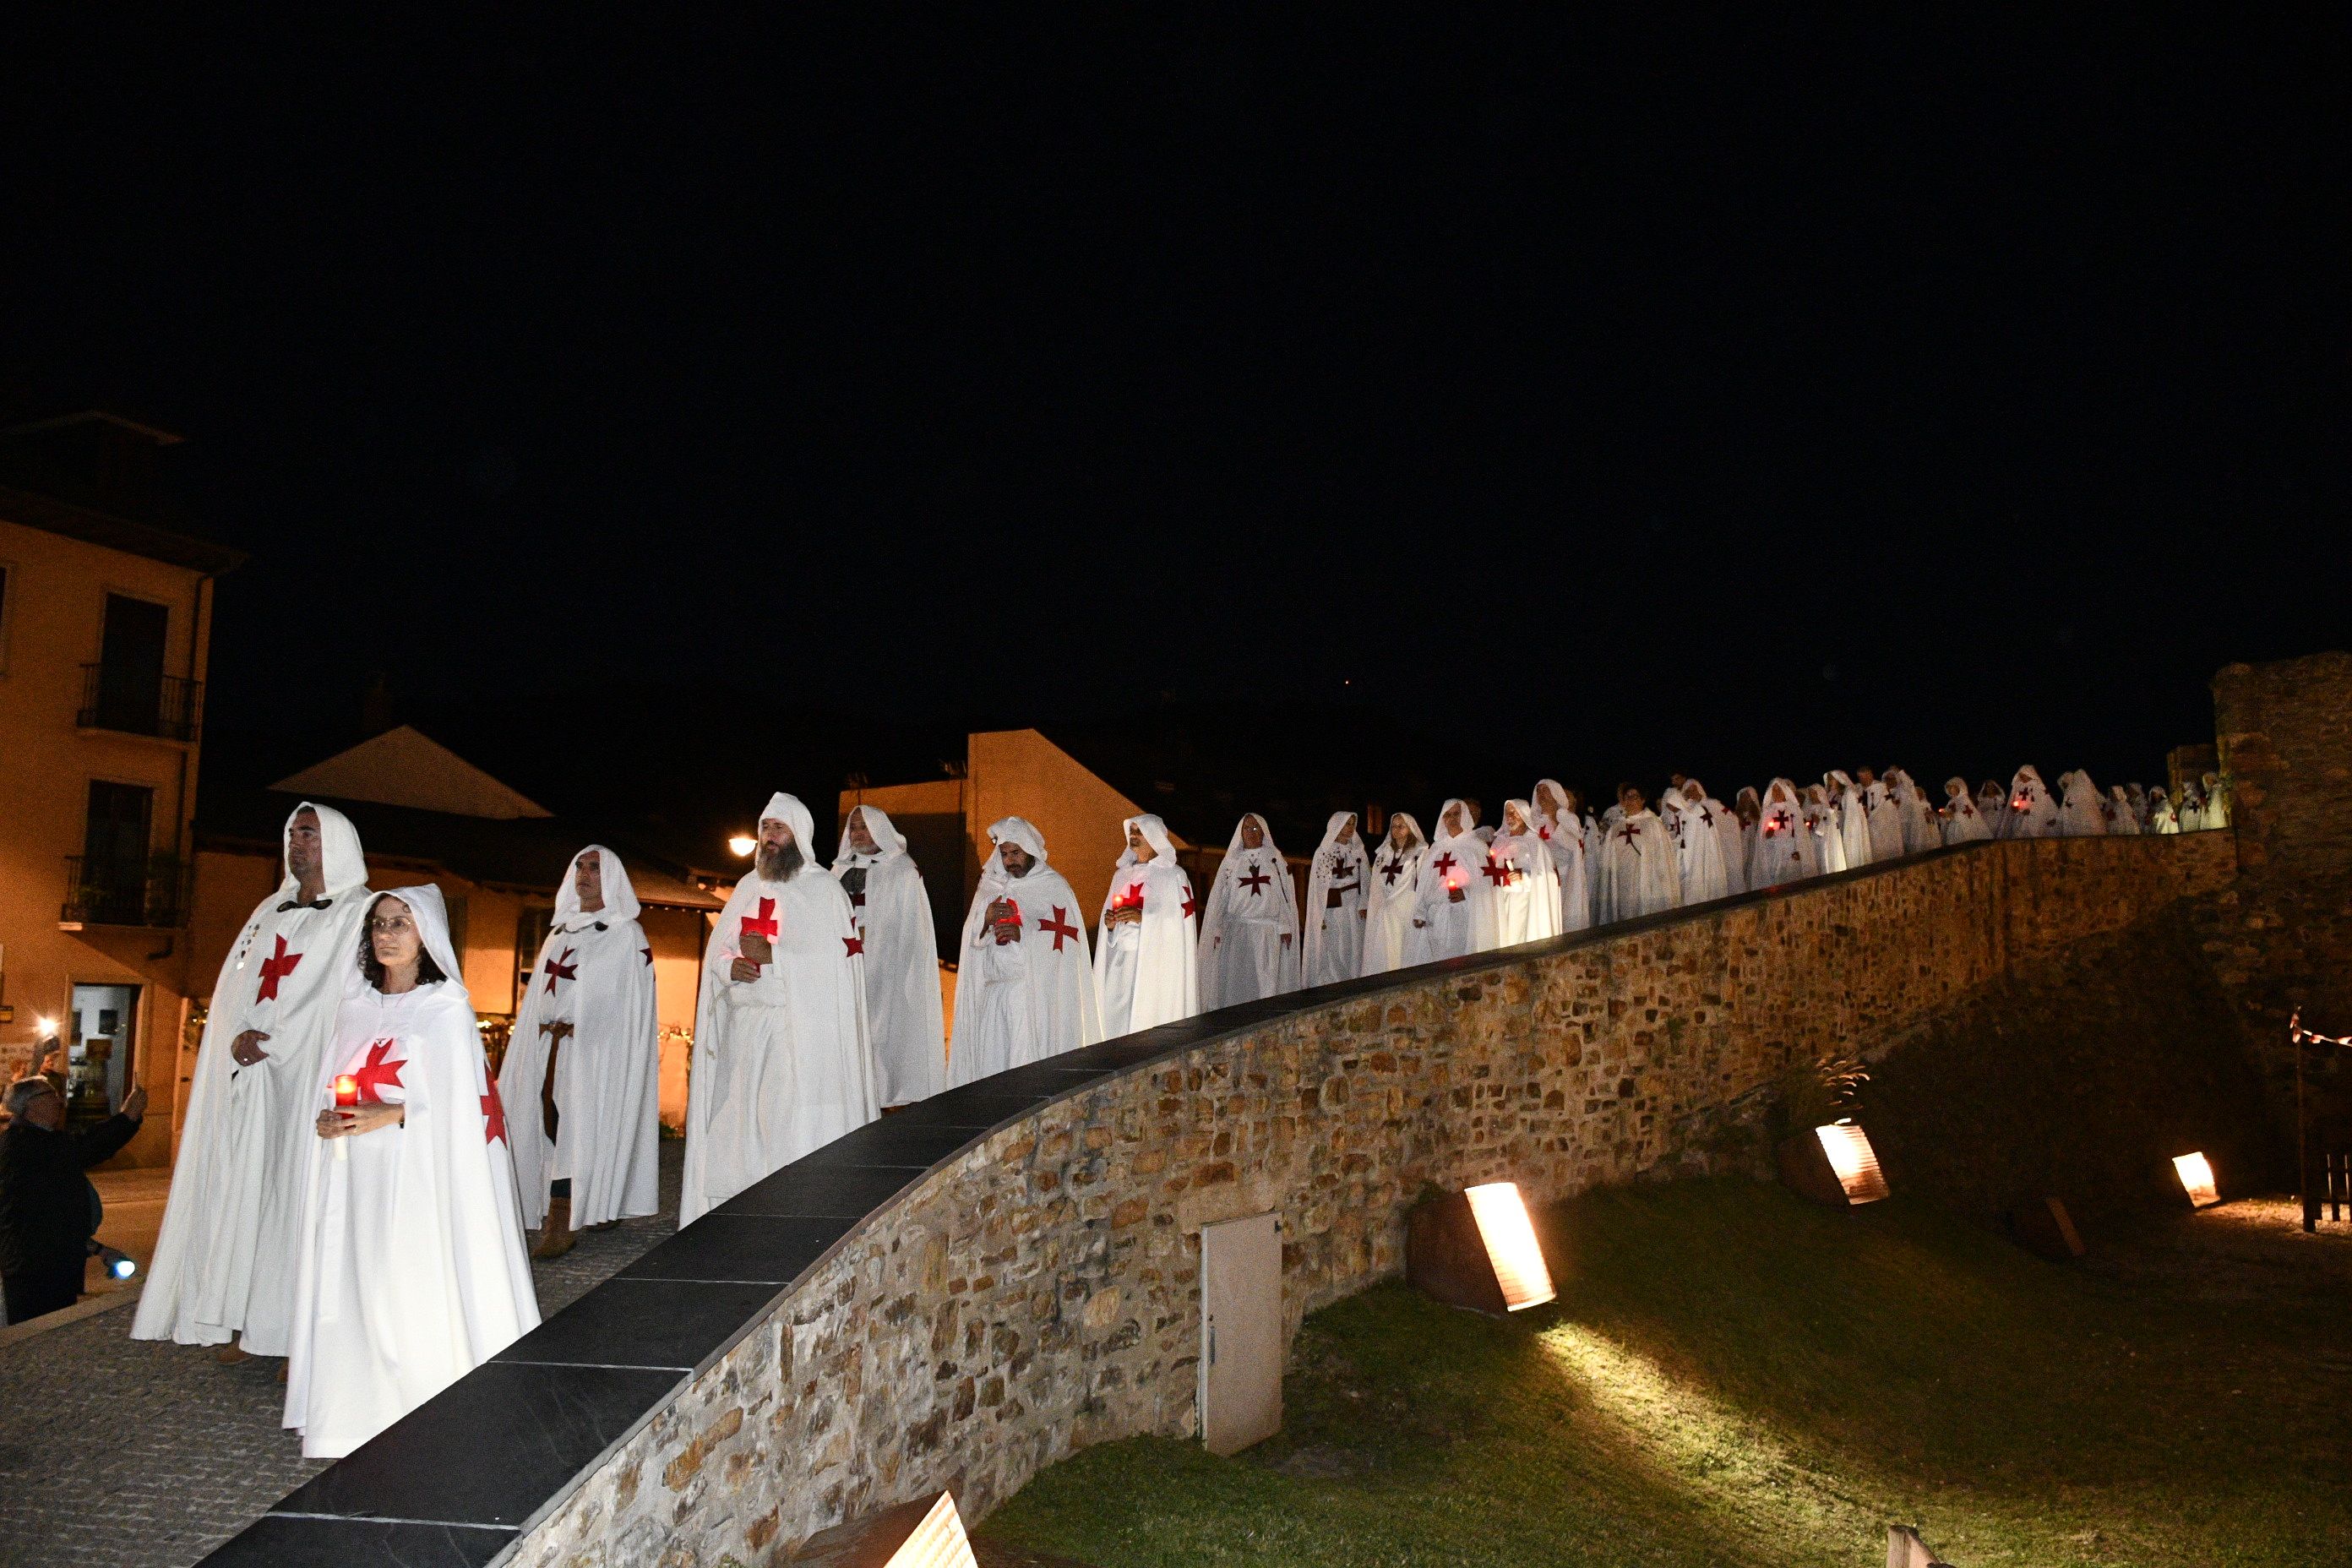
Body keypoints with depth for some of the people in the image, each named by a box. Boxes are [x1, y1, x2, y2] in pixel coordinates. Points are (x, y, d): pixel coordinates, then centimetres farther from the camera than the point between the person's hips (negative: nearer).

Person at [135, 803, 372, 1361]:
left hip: (308, 1072, -6)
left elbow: (347, 996, -10)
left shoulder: (359, 913, 1)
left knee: (294, 1185, -8)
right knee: (242, 1184, 2)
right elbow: (231, 986, 13)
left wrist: (272, 1041, -13)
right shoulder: (269, 910, 21)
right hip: (248, 1069, 6)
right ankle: (243, 1319, 5)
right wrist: (241, 1035, -7)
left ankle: (300, 1329, -7)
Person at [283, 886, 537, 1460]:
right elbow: (331, 1091, 17)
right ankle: (359, 1424, 7)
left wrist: (390, 1115, -18)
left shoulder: (446, 1009, -1)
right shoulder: (356, 1009, 15)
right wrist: (328, 1120, -4)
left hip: (420, 1177, -5)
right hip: (358, 1175, 5)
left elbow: (459, 1104, -7)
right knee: (357, 1291, 1)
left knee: (418, 1290, -9)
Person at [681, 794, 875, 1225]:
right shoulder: (748, 887, 16)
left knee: (795, 1123, -9)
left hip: (801, 1031, -5)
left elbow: (837, 959, -10)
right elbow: (717, 952, 16)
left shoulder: (824, 890, -1)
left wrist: (772, 955, -16)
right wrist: (731, 966, -7)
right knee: (740, 1119, 3)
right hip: (744, 1027, 6)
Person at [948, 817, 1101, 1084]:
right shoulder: (991, 885, 14)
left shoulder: (1054, 887, 1)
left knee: (1030, 1057, -10)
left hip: (1036, 992, -4)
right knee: (991, 1054, 0)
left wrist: (1023, 933, -23)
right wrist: (985, 918, -12)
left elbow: (1066, 935, -9)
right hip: (995, 988, 4)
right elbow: (972, 936, 10)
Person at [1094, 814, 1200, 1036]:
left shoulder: (1174, 876, -2)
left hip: (1158, 966, -5)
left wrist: (1143, 917, -20)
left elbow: (1183, 921, -9)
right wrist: (1109, 922, -4)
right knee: (1116, 1018, 0)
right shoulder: (1122, 874, 15)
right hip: (1120, 964, 5)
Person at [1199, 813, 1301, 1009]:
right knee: (1234, 979, -5)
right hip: (1236, 929, 1)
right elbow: (1219, 896, 9)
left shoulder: (1275, 859, 7)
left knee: (1266, 978, -6)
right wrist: (1216, 930, 4)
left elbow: (1285, 895, 5)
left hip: (1267, 932, -1)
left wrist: (1286, 927, -2)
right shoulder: (1231, 860, 9)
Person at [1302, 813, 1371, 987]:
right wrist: (1319, 916, -4)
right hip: (1331, 909, -2)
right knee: (1331, 951, -2)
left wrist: (1364, 905, -7)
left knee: (1354, 949, 0)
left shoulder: (1358, 850, 8)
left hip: (1354, 908, 2)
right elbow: (1317, 885, 1)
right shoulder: (1323, 852, 1)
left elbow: (1365, 878, 6)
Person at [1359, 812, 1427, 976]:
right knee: (1382, 955, 1)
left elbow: (1424, 883, -8)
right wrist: (1367, 906, 13)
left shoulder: (1420, 852, -1)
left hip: (1408, 912, -5)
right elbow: (1376, 883, 18)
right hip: (1383, 912, 5)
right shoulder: (1384, 853, 18)